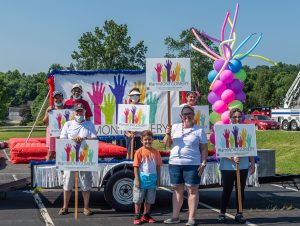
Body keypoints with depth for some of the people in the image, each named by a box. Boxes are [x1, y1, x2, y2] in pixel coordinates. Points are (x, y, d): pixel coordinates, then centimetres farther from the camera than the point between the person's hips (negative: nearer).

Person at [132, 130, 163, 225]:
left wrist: (158, 179, 4)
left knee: (149, 199, 14)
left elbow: (158, 166, 7)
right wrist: (137, 179, -12)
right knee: (138, 199, 6)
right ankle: (137, 216, 17)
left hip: (152, 179, 3)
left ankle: (146, 215, 28)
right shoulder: (139, 152, -7)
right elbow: (136, 166, -7)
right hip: (142, 178, -3)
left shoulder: (156, 152, 2)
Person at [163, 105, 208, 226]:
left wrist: (203, 163, -8)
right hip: (175, 163, 3)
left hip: (192, 164, -3)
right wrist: (168, 134, -9)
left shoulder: (199, 130, 1)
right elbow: (166, 142, 11)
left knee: (192, 190, -1)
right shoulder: (175, 127, 10)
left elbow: (204, 148, 1)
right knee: (177, 190, 11)